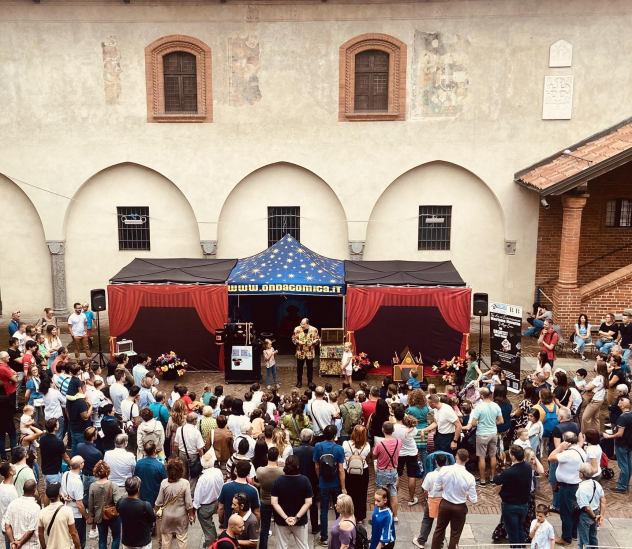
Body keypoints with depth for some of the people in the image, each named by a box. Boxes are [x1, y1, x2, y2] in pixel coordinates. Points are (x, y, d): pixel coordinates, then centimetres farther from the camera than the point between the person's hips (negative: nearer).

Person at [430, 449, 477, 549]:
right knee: (455, 535, 16)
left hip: (445, 504, 2)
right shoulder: (469, 477, -23)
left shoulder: (444, 470, -18)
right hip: (459, 508, -2)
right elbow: (473, 500, -14)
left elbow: (437, 487, -5)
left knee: (439, 529, 22)